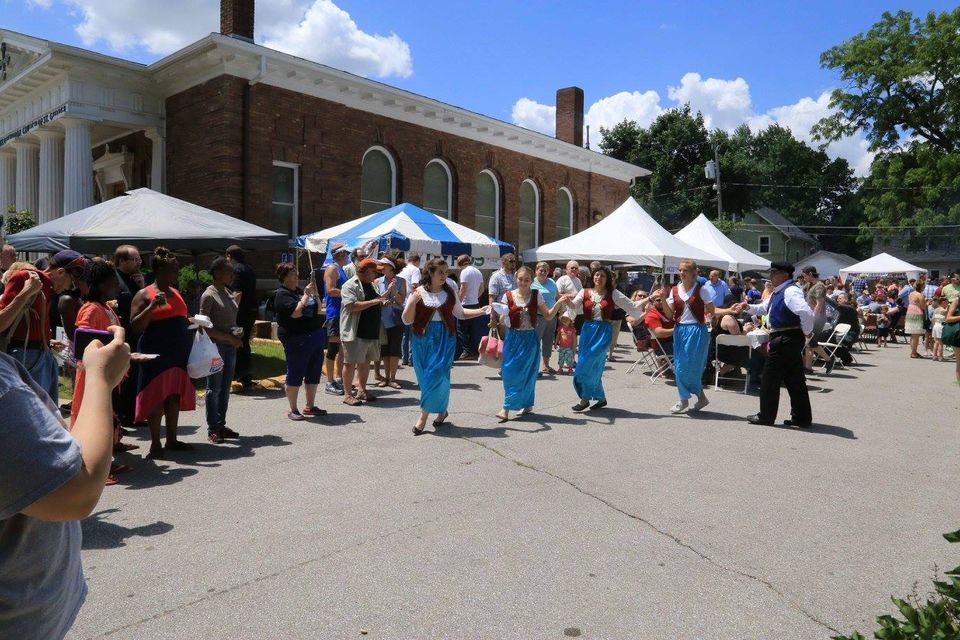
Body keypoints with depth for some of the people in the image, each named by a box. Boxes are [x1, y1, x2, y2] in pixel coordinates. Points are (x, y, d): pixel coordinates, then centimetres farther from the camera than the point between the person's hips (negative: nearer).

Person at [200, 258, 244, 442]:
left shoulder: (229, 293, 13)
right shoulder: (209, 295, -9)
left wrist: (238, 333, 2)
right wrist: (229, 338, -16)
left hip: (231, 346, 7)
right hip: (216, 346, -7)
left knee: (225, 388, 11)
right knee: (214, 389, -1)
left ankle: (221, 425, 19)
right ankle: (212, 429, 5)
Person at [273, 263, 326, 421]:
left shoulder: (300, 290, 14)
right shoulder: (282, 294, -9)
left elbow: (318, 310, 16)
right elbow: (295, 313, -22)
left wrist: (315, 293, 3)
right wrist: (306, 295, -16)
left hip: (315, 335, 8)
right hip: (296, 339, -8)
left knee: (314, 374, 12)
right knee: (295, 374, 0)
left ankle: (310, 406, 24)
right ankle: (292, 409, 10)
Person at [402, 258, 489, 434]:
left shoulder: (450, 291, 5)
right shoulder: (418, 293, -2)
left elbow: (460, 313, 16)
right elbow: (407, 320, -2)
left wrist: (481, 311, 6)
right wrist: (413, 302, -17)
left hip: (445, 338, 0)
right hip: (423, 339, 0)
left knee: (437, 375, -8)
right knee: (425, 378, 5)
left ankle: (423, 416, 2)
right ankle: (442, 410, 25)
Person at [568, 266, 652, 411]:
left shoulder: (613, 294, 2)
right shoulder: (585, 292, 5)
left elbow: (632, 306, 4)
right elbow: (573, 305, -8)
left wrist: (649, 298, -4)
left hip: (604, 331, -3)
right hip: (587, 330, 3)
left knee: (586, 364, -11)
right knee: (594, 366, 8)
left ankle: (585, 398, 2)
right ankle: (601, 398, 25)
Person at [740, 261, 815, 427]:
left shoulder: (790, 292, -19)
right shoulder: (777, 292, 14)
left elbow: (806, 312, -31)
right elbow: (764, 308, 26)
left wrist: (806, 332, -19)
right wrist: (749, 307, 9)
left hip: (785, 340, -10)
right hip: (784, 340, 10)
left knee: (769, 379, 0)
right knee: (794, 379, 13)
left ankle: (766, 416, 11)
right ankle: (802, 418, 19)